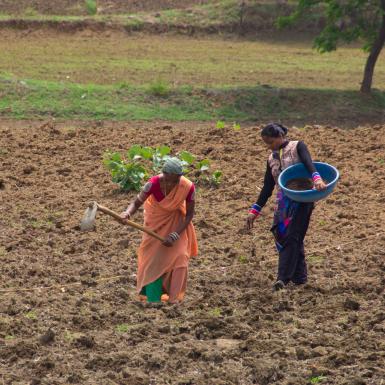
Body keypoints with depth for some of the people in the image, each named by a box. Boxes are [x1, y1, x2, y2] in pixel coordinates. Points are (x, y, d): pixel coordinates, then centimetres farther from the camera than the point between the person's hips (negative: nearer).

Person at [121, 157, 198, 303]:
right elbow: (136, 203, -27)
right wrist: (128, 213, -50)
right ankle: (152, 296, 11)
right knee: (152, 255, -2)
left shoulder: (188, 187, -32)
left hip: (176, 220, 0)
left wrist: (176, 234, -27)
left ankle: (174, 295, 6)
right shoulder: (154, 183, -34)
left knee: (178, 255, -7)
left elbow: (189, 213, -17)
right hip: (156, 218, 0)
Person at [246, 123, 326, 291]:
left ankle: (283, 278, -22)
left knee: (291, 236, -15)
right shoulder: (272, 158, 15)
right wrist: (254, 211, 10)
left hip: (302, 200, -7)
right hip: (283, 202, 7)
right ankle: (299, 277, 12)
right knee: (281, 237, 3)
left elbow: (308, 163, -21)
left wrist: (317, 179, -41)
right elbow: (267, 187, 16)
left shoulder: (297, 146, -1)